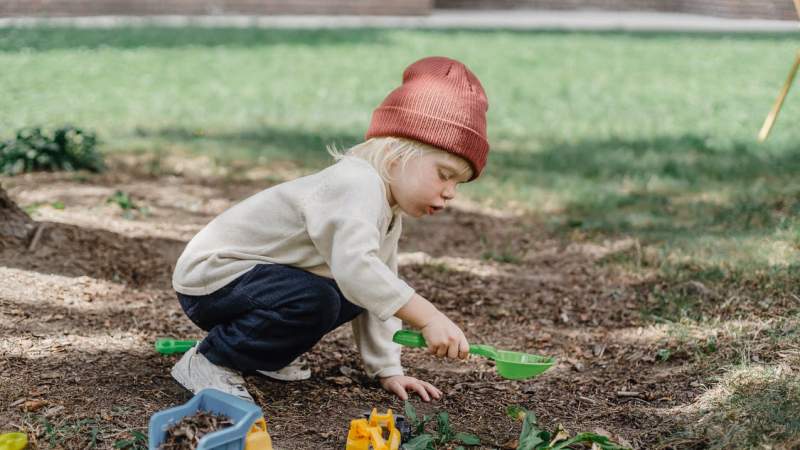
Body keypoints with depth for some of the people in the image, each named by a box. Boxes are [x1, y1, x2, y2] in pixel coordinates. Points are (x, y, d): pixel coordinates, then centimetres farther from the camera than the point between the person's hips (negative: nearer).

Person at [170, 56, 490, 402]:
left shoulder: (389, 213, 7)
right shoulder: (358, 183, -26)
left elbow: (381, 292, 13)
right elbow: (355, 265, -43)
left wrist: (388, 370, 7)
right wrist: (429, 318, -44)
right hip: (210, 275, -10)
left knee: (356, 296, 6)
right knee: (314, 301, -31)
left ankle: (260, 351, 16)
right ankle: (209, 360, -13)